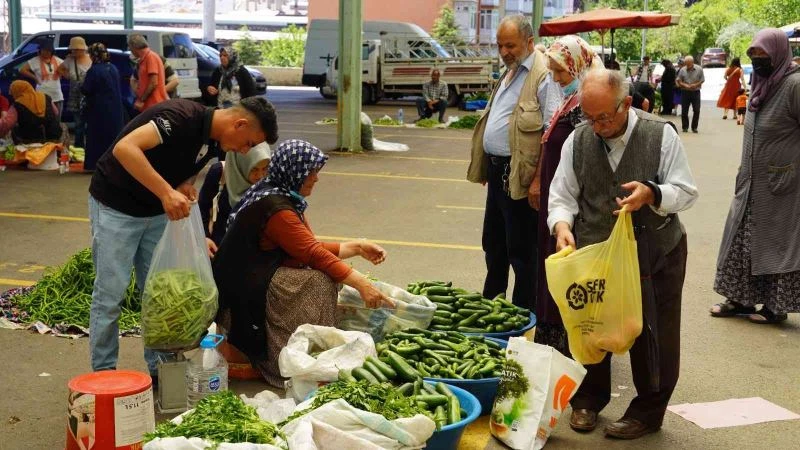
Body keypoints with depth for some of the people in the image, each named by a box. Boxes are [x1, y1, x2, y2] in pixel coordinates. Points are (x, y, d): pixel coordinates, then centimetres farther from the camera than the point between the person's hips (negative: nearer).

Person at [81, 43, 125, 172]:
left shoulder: (94, 70, -14)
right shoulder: (113, 68, 6)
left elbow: (86, 90, -13)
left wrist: (81, 86, 7)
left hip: (99, 109, -6)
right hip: (115, 108, 6)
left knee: (97, 137, 1)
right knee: (113, 134, 12)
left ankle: (95, 164, 2)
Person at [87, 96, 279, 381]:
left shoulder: (213, 143, 0)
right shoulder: (183, 117, -27)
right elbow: (124, 148, -38)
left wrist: (186, 187, -8)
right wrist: (166, 192, -42)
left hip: (157, 211, 8)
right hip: (115, 206, -8)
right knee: (110, 293, -2)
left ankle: (161, 367, 19)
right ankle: (103, 374, 11)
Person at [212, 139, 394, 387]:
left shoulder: (288, 199, 10)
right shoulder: (274, 207, -21)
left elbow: (313, 248, 12)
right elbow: (314, 255, -24)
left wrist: (357, 248, 5)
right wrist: (361, 283, -24)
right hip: (246, 292, -10)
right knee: (321, 282, -23)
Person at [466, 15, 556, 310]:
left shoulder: (543, 76, -16)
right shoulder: (510, 72, 14)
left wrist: (539, 181, -24)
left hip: (519, 176, -9)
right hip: (497, 171, 10)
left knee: (521, 250, 1)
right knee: (493, 243, 20)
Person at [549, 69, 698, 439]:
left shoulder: (661, 135, -10)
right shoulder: (577, 140, -3)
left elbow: (686, 192, -8)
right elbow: (562, 196, 1)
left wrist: (652, 194, -28)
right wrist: (562, 225, -19)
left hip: (655, 255, -2)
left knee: (652, 336, 7)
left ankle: (648, 410, 26)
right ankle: (588, 399, 34)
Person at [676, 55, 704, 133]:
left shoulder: (699, 69, -2)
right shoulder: (682, 70, -1)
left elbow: (702, 80, 3)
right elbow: (678, 80, 3)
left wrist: (696, 85, -15)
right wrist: (684, 85, -14)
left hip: (696, 91, 0)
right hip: (685, 92, 1)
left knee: (696, 110, -2)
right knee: (684, 110, 2)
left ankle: (694, 127, 9)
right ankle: (685, 127, 13)